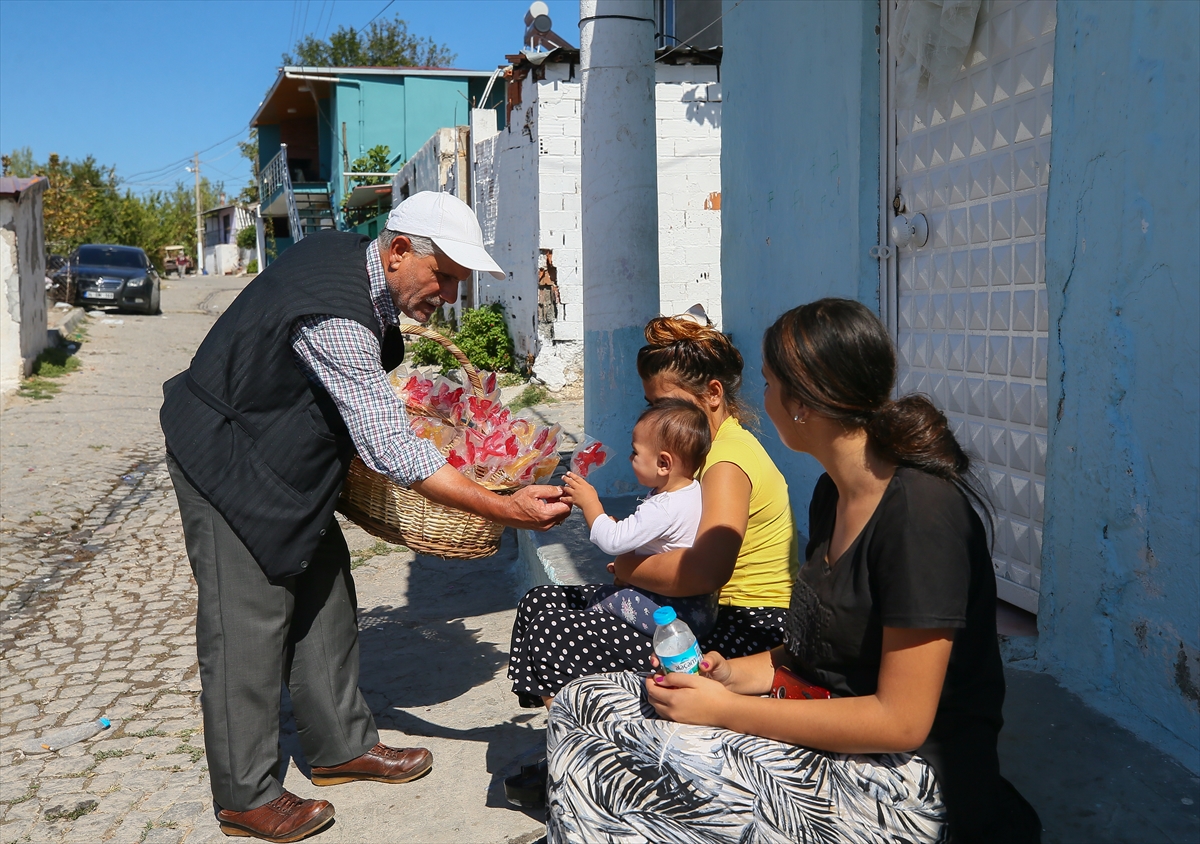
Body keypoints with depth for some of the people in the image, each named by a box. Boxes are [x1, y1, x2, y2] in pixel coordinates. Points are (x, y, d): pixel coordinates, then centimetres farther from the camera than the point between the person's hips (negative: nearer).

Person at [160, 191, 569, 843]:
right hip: (227, 462, -10)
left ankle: (341, 747, 25)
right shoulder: (336, 319, -33)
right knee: (248, 624, -4)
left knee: (324, 596, 12)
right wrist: (505, 510, -34)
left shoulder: (346, 255, -3)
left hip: (284, 454, 10)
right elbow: (392, 452, -35)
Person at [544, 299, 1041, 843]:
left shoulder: (923, 511, -21)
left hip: (910, 787, -8)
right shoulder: (832, 493, 8)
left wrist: (725, 710, -18)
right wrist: (732, 675, -4)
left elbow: (900, 722, -21)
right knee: (584, 703, -4)